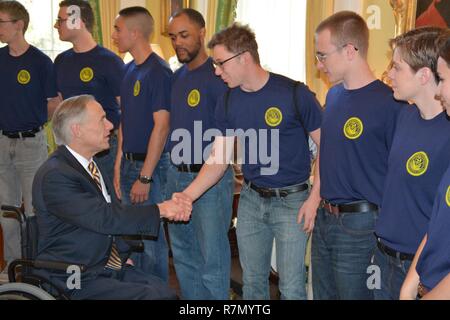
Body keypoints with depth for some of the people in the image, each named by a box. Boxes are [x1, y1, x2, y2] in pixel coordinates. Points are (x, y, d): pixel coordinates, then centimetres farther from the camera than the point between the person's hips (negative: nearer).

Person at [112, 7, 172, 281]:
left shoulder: (158, 71, -15)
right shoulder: (130, 70, 11)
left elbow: (161, 126, -19)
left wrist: (145, 177, -20)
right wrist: (119, 165, 12)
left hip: (149, 166, -8)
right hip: (128, 163, 8)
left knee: (151, 238, 2)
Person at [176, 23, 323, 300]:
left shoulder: (295, 93, -16)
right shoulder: (229, 101, 1)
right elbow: (219, 159, 4)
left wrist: (315, 198, -14)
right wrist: (186, 197, -7)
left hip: (292, 200, -5)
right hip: (251, 198, 5)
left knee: (292, 287, 1)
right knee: (252, 281, 15)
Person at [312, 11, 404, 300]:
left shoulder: (387, 102, -18)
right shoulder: (334, 95, 7)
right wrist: (318, 200, 16)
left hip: (359, 224, -7)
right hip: (325, 217, 8)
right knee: (322, 293, 19)